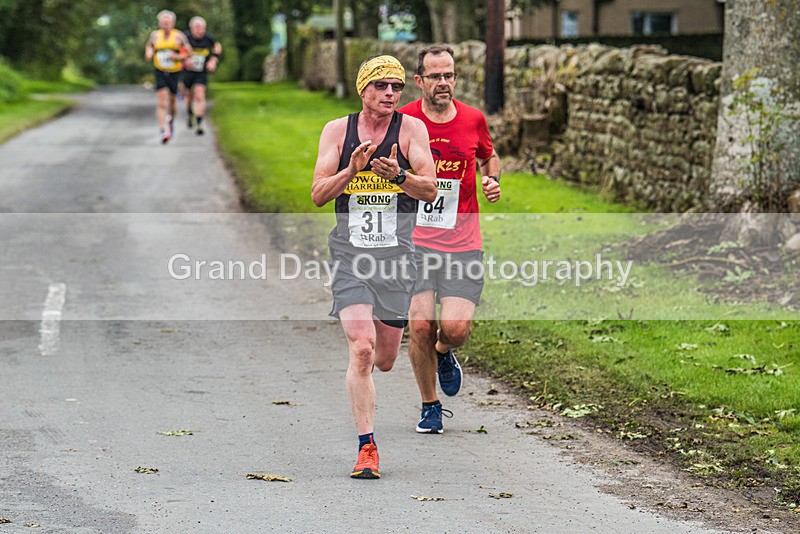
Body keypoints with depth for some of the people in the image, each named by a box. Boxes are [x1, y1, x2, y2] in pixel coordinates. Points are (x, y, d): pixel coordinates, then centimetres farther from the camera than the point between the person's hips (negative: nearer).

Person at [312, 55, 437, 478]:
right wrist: (352, 170, -19)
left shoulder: (411, 129, 0)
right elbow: (319, 194, -2)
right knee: (361, 349, -17)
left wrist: (398, 175, -26)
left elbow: (430, 191, -6)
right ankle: (366, 448, -11)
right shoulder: (337, 130, 3)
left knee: (384, 360, 11)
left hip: (396, 253, 1)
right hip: (350, 253, -1)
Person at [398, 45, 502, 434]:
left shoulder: (473, 120, 4)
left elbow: (490, 157, 24)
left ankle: (443, 354, 27)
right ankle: (430, 406, 13)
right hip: (414, 240, -1)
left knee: (456, 328, -12)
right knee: (420, 324, -10)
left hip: (462, 244, 1)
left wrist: (492, 179, 3)